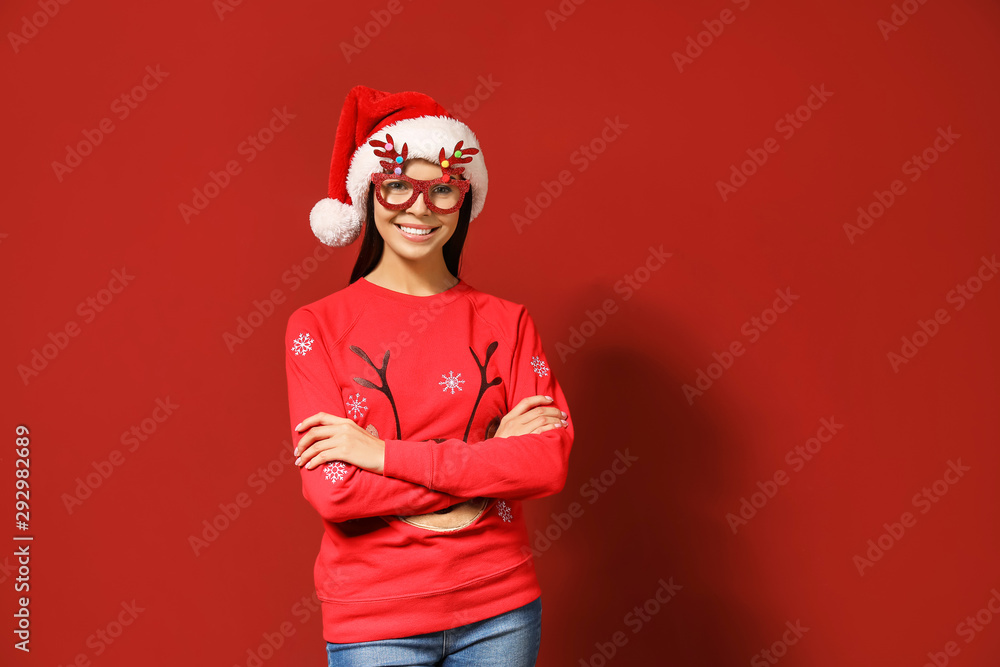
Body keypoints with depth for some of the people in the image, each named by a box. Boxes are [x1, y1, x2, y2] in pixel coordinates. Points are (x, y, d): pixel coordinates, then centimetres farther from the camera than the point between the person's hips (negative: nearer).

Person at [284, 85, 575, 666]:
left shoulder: (507, 322, 1)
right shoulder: (318, 327, -5)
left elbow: (550, 463, -12)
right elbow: (331, 489, -14)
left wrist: (384, 453, -17)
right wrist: (489, 457, -13)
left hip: (499, 609, 2)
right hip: (374, 618, -2)